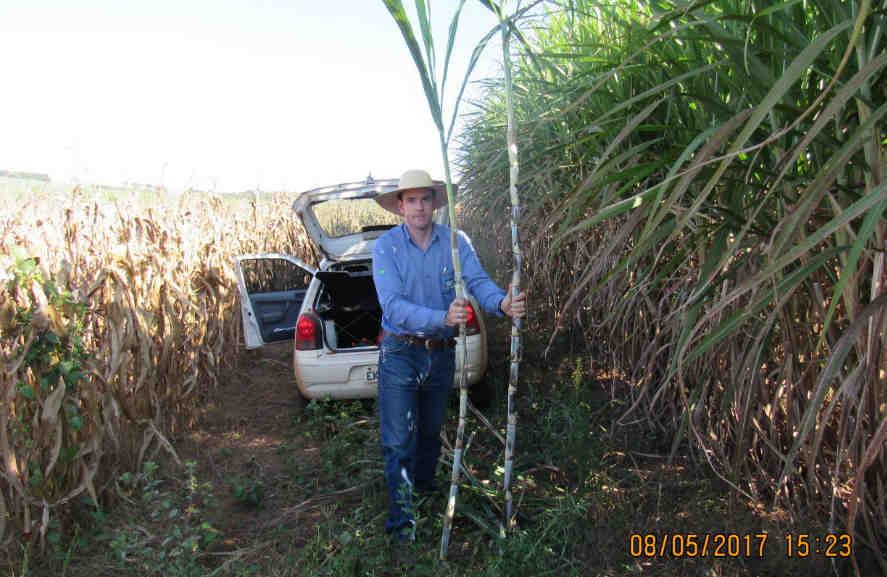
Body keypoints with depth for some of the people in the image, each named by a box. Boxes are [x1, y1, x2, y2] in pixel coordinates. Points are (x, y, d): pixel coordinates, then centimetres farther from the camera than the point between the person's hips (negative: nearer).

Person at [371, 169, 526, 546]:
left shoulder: (455, 242, -4)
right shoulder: (386, 246, -12)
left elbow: (478, 281, -17)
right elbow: (393, 305, -23)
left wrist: (502, 303, -40)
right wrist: (442, 318, -38)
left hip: (441, 354, 3)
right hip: (400, 354, -3)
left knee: (431, 431, 22)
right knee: (399, 440, -3)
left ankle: (425, 488, 47)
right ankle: (402, 518, 12)